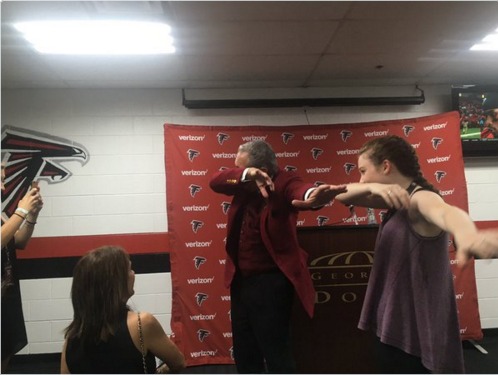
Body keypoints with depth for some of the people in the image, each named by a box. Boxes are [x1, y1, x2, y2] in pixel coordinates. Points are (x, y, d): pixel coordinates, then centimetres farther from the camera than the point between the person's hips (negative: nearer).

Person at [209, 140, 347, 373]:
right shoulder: (244, 185, 2)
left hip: (270, 282, -7)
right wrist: (247, 175, -32)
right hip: (241, 280, 7)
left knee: (276, 353, 3)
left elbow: (299, 189, -37)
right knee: (244, 352, 20)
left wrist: (312, 196, -62)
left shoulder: (283, 182, -15)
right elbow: (215, 181, -13)